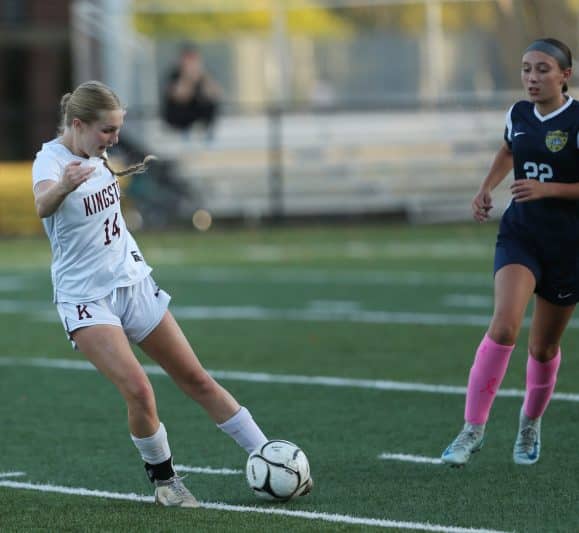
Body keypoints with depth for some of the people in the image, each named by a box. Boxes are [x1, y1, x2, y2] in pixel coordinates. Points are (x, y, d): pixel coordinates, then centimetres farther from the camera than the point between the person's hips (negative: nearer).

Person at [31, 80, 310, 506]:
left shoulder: (93, 153, 1)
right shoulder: (51, 159, -21)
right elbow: (43, 204, -47)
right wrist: (63, 186, -66)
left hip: (133, 281, 7)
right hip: (86, 298, -6)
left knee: (196, 379, 6)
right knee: (138, 390, -21)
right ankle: (164, 479, 2)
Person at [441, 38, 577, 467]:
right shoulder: (519, 115, 3)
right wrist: (487, 188, 13)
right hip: (520, 234, 2)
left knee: (544, 345, 10)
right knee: (504, 325, -21)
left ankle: (530, 425, 38)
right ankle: (473, 429, -18)